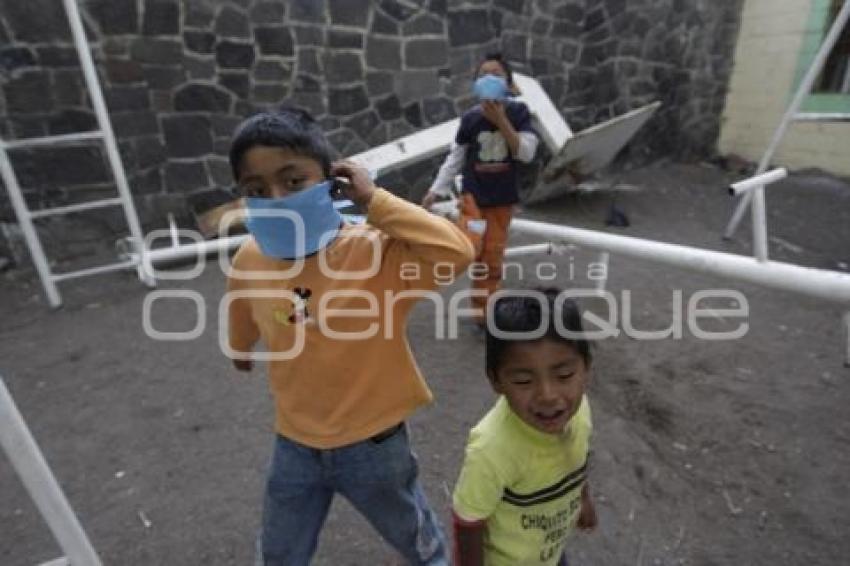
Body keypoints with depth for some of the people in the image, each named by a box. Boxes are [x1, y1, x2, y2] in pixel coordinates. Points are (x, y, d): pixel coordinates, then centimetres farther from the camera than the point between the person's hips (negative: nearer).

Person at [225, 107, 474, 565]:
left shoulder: (376, 251, -26)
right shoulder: (249, 262, -12)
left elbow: (456, 251, -43)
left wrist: (374, 199, -35)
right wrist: (239, 350, 30)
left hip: (373, 444, -3)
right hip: (295, 447, 4)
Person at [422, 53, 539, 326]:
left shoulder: (518, 112, -5)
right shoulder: (470, 118, -5)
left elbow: (526, 153, -13)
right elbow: (455, 157, 3)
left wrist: (501, 121, -21)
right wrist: (436, 190, 2)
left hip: (503, 196, 1)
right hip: (473, 193, -1)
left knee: (493, 257, 9)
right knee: (472, 249, -24)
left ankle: (484, 310, 25)